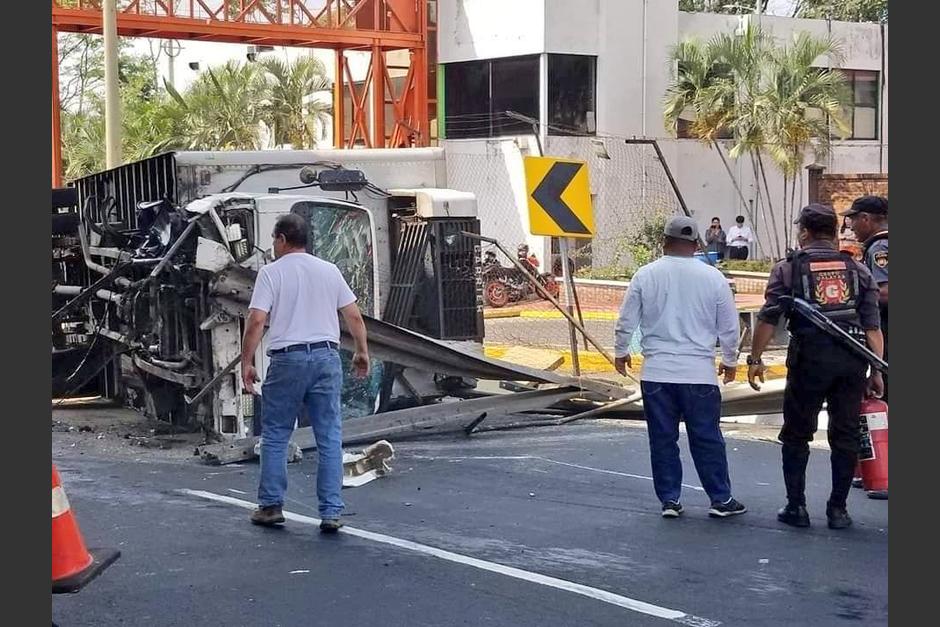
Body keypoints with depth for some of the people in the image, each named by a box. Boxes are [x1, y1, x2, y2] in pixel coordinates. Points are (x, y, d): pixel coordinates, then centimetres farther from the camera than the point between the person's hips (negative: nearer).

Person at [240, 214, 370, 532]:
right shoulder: (329, 270, 9)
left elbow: (256, 321, -10)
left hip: (288, 359, -3)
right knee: (329, 438, 4)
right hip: (327, 356, 3)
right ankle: (331, 512, 2)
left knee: (275, 436, 10)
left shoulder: (271, 272, -2)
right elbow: (354, 316, 10)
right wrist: (362, 352, 22)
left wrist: (246, 363, -5)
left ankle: (271, 505, 13)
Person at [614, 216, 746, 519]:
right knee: (707, 439, 6)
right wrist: (730, 360, 20)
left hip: (656, 373, 0)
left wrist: (621, 352, 20)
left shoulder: (646, 275, -2)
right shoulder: (713, 277, -2)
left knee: (663, 440, 8)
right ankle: (721, 499, 11)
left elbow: (626, 321, 3)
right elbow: (730, 327, 5)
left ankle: (669, 499, 10)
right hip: (699, 372, 0)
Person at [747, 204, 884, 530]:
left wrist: (755, 359, 4)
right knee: (845, 435, 10)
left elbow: (768, 318, -2)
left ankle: (796, 507, 10)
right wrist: (877, 371, 8)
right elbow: (873, 325, 8)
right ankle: (838, 509, 13)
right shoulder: (857, 269, 13)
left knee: (796, 434, 10)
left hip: (810, 356, -2)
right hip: (852, 361, 3)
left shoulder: (788, 268, 5)